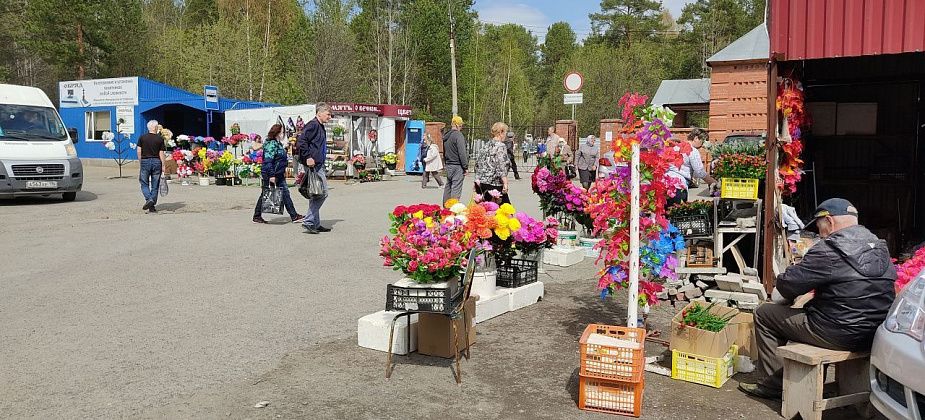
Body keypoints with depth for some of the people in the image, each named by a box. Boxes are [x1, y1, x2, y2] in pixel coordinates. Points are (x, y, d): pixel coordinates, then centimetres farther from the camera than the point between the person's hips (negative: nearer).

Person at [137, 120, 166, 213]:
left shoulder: (142, 138, 1)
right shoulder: (160, 139, -2)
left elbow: (139, 151, 0)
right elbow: (161, 153, -5)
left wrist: (140, 163, 11)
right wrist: (163, 165, -1)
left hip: (145, 161, 0)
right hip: (156, 162, 0)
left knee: (144, 183, 10)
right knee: (155, 186, 6)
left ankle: (149, 200, -13)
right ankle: (152, 206, 7)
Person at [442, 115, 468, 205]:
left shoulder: (446, 136, 13)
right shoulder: (458, 135, -14)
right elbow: (462, 153, -17)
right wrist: (465, 167, -12)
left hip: (448, 165, 8)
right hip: (457, 166, -8)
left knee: (448, 187, 14)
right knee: (456, 188, -8)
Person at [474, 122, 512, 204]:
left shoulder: (487, 145, 14)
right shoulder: (501, 146, -9)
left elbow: (478, 165, 18)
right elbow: (501, 167, -18)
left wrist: (477, 180, 24)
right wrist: (505, 183, -19)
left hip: (481, 183, 8)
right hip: (494, 184, -8)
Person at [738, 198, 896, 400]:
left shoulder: (829, 250, -19)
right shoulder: (880, 247, 9)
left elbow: (787, 285, -16)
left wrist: (790, 298, 9)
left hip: (841, 336, -9)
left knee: (763, 314, 4)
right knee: (808, 309, 33)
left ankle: (772, 385, 12)